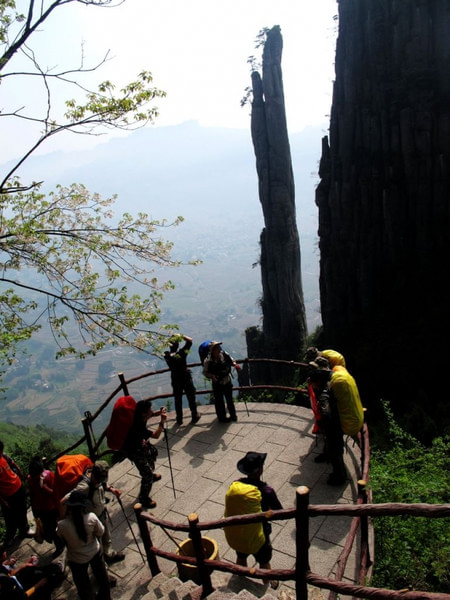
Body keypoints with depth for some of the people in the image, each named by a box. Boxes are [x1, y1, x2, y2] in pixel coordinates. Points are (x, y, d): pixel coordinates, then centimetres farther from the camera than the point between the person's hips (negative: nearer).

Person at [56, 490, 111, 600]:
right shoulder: (92, 517, -29)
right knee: (101, 575, 30)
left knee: (83, 585, 23)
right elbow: (101, 532, -12)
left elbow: (58, 535, -8)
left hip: (77, 559, -2)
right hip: (95, 552, 2)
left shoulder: (63, 525, -32)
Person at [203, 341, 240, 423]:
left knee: (229, 399, 19)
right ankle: (222, 417, 27)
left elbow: (231, 361, 6)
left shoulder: (225, 354, -13)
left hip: (227, 381, 4)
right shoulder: (208, 360, -23)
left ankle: (233, 415, 38)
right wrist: (211, 376, -30)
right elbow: (205, 372, -11)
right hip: (217, 383, -3)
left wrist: (235, 365, -14)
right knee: (219, 401, 7)